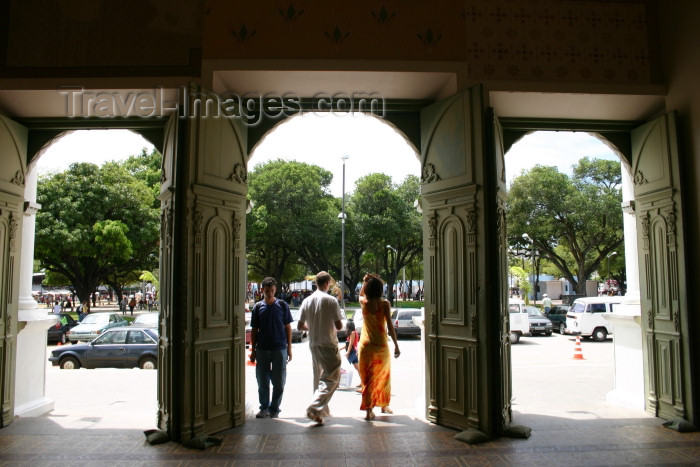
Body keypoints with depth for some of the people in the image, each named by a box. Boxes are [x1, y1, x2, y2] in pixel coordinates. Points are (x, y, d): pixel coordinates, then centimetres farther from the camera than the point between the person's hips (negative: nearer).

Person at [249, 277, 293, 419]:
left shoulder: (282, 305, 1)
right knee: (262, 381, 8)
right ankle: (264, 408, 21)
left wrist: (289, 348, 1)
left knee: (279, 382, 3)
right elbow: (254, 330, 9)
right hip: (262, 349, 2)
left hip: (279, 348, -1)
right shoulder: (258, 307, 5)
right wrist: (253, 350, 5)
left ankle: (274, 409, 16)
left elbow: (288, 327, 5)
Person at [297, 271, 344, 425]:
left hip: (313, 344, 7)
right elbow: (339, 325, -14)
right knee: (332, 378, -3)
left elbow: (300, 326, 4)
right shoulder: (331, 300, -12)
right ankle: (314, 408, -17)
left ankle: (322, 410, 27)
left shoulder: (307, 301, 3)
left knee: (318, 377, 19)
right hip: (329, 344, -6)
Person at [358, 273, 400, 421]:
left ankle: (369, 410, 3)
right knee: (384, 376, 19)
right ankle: (384, 406, 32)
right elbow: (390, 326, -11)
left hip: (366, 346, 0)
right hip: (382, 346, 0)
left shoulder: (364, 302, -4)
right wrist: (396, 345, -6)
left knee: (367, 378, 7)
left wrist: (365, 281, 10)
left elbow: (360, 294, 22)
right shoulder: (385, 304, -9)